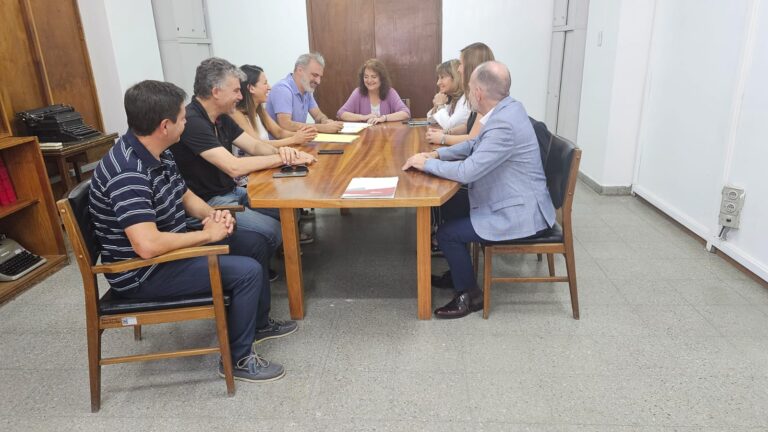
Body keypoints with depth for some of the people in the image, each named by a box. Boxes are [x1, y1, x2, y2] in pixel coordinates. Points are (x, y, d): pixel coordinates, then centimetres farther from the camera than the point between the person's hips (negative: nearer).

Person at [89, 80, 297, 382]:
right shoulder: (127, 173, -31)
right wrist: (208, 234, -25)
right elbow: (148, 245, -38)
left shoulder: (156, 153, 0)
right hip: (143, 273, -10)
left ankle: (259, 323, 31)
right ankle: (237, 359, 0)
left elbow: (185, 196, 14)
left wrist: (213, 215, -7)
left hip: (169, 247, 10)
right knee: (247, 271, -21)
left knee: (255, 244, 13)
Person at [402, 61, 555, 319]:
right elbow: (475, 145, 16)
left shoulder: (504, 124, -29)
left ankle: (469, 294, 11)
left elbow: (467, 172, -28)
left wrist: (426, 163, -14)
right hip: (513, 200, 10)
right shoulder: (505, 109, 3)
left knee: (447, 233, -10)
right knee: (451, 207, 15)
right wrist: (437, 154, 5)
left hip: (520, 213, -10)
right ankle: (458, 273, 30)